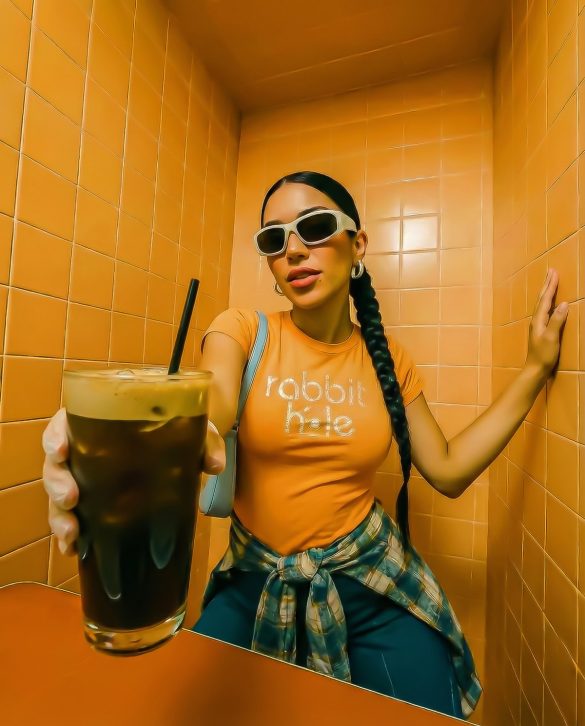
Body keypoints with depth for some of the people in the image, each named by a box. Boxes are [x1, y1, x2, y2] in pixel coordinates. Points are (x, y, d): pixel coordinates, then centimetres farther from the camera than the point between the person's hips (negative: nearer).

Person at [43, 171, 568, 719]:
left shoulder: (385, 356, -4)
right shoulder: (242, 331, -10)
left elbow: (448, 470, -2)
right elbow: (207, 411, -31)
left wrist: (534, 370, -3)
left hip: (371, 581, 2)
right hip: (255, 583, 0)